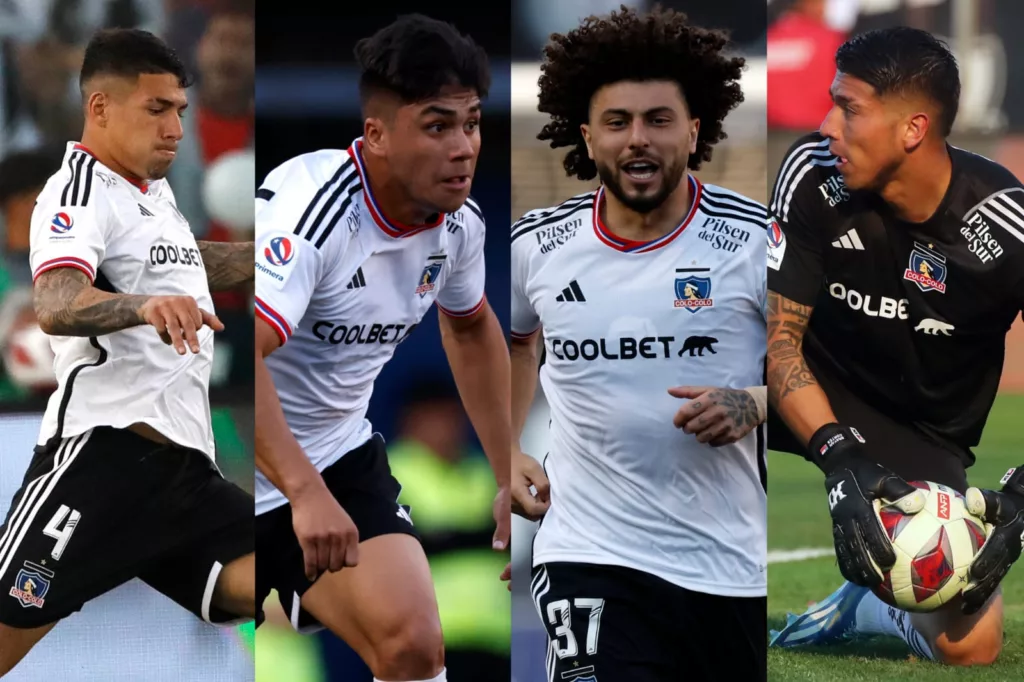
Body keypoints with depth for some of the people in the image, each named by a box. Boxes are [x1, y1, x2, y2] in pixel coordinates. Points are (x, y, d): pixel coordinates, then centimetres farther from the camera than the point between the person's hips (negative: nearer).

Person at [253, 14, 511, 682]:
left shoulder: (459, 221, -4)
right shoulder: (311, 207, -28)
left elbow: (471, 329, 20)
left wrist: (508, 478, 18)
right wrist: (305, 494, -49)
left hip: (342, 454, 6)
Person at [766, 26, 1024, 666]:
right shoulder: (813, 175, -18)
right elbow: (778, 333, -16)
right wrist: (838, 453, -32)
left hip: (924, 438, -1)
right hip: (815, 393, 1)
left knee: (970, 644, -16)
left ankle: (866, 608, 19)